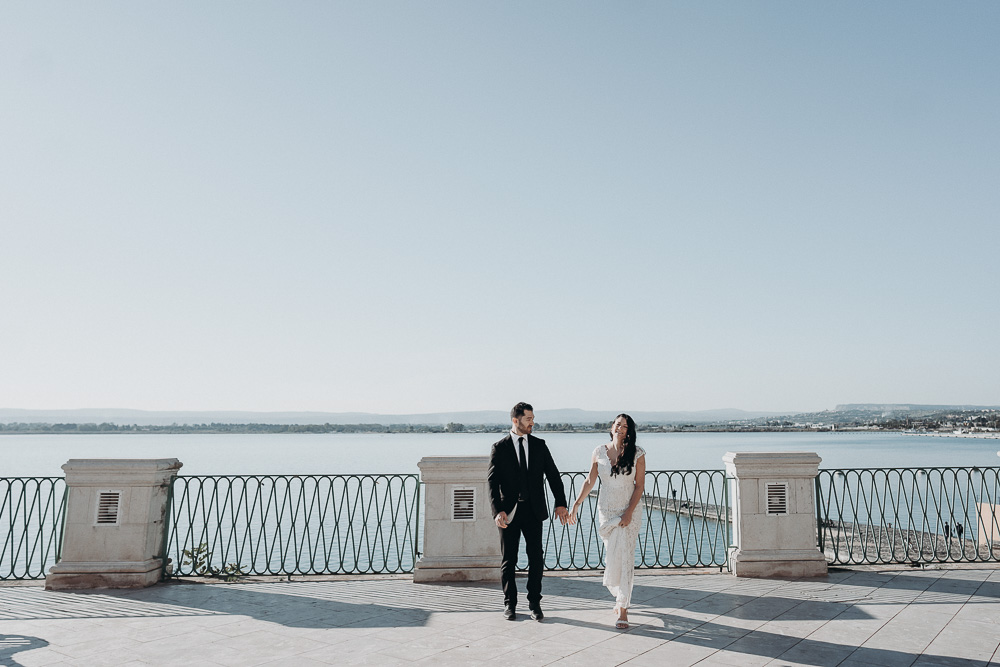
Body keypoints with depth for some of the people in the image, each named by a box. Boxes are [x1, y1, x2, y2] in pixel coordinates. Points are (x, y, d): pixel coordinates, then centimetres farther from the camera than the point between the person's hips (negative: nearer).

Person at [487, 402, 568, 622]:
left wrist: (560, 503, -3)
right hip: (509, 511, -2)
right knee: (508, 560, 7)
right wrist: (498, 511, -19)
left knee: (536, 557, 2)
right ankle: (510, 603, 22)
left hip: (533, 510, 2)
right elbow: (492, 482, -7)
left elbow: (553, 474, 7)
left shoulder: (539, 445, 6)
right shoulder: (499, 448, -3)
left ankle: (534, 603, 17)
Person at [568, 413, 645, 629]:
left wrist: (629, 512, -14)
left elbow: (639, 486, -6)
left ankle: (623, 609, -2)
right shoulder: (599, 452, 1)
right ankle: (621, 597, 35)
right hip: (606, 510, 3)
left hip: (628, 512, -3)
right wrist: (576, 504, -1)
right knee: (611, 557, 10)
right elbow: (590, 481, 5)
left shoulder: (637, 454, -6)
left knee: (624, 558, -8)